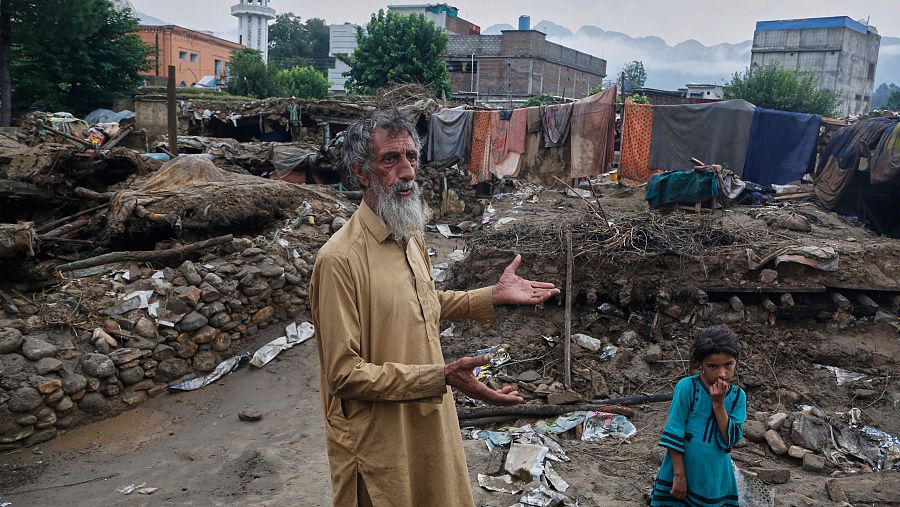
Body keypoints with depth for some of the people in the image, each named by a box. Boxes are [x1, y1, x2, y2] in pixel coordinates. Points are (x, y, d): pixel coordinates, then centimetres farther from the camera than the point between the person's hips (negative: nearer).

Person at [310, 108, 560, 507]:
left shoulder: (412, 238, 3)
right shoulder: (341, 259, -25)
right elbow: (345, 374, -24)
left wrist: (494, 295, 8)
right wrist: (441, 377, -31)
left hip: (429, 422, 8)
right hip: (379, 440, -8)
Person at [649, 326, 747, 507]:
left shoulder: (738, 396, -2)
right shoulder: (687, 387, -14)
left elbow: (729, 441, -10)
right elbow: (673, 435, -11)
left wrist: (718, 403, -19)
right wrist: (679, 475, -12)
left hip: (716, 482, 3)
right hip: (681, 476, -3)